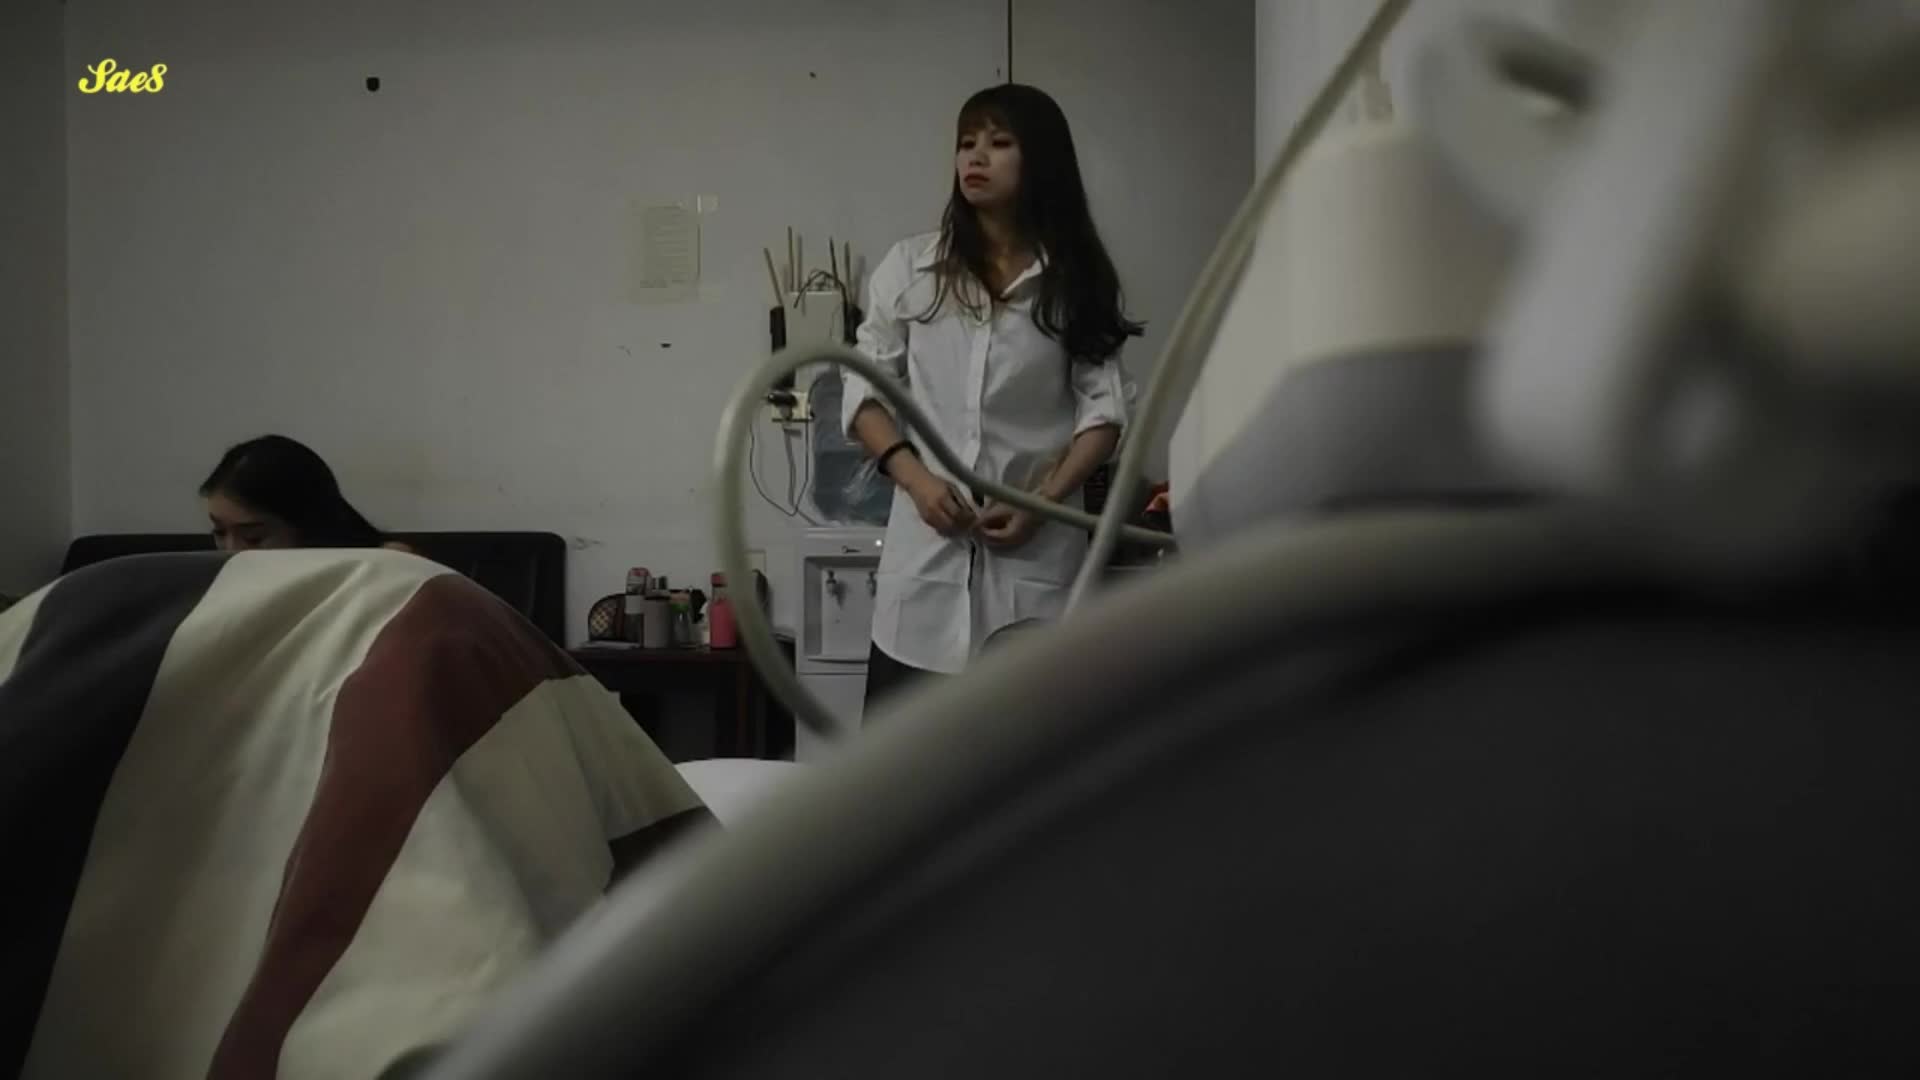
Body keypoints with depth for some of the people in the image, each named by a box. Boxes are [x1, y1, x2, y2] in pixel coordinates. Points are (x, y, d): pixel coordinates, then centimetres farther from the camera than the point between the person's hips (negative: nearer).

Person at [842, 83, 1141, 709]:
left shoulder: (1077, 281, 5)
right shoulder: (910, 268, 8)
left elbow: (1103, 410, 2)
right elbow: (864, 393, 8)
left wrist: (1044, 501, -12)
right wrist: (915, 477, -8)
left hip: (1036, 547, -1)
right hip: (927, 546, 1)